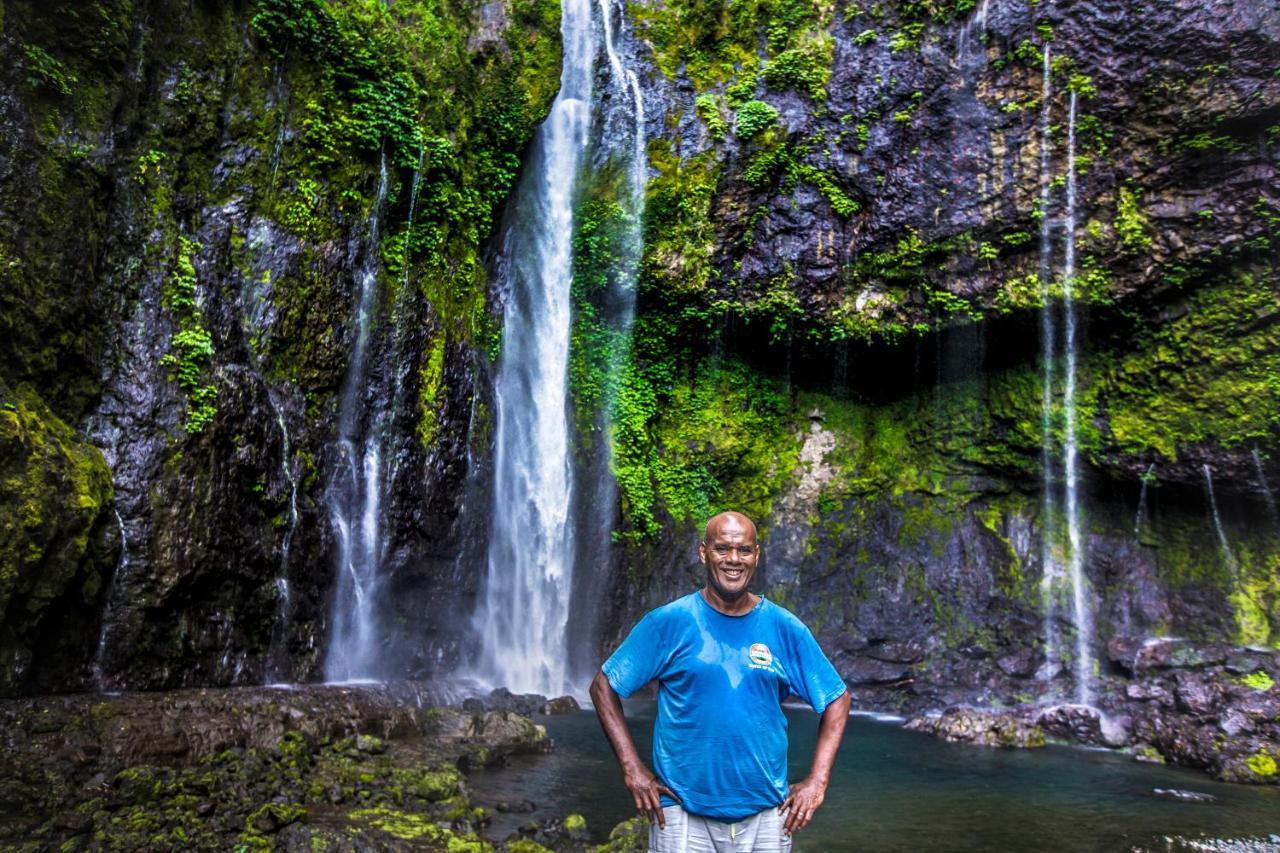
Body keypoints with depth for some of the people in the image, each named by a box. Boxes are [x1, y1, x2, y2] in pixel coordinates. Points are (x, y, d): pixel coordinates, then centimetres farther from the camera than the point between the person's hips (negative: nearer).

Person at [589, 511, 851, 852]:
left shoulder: (785, 628, -1)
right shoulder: (669, 622, -7)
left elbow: (837, 699, 7)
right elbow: (603, 686, -2)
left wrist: (817, 781, -1)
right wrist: (633, 769, -8)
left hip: (765, 816, 2)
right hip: (682, 814, -2)